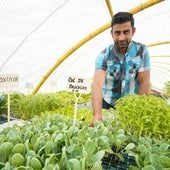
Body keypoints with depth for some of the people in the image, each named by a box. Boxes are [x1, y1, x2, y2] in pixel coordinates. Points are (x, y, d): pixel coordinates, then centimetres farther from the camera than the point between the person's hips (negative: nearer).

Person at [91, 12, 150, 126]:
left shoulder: (141, 51, -10)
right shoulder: (104, 55, -14)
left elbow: (144, 82, -11)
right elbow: (97, 84, -29)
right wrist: (97, 114, -42)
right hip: (108, 104, 0)